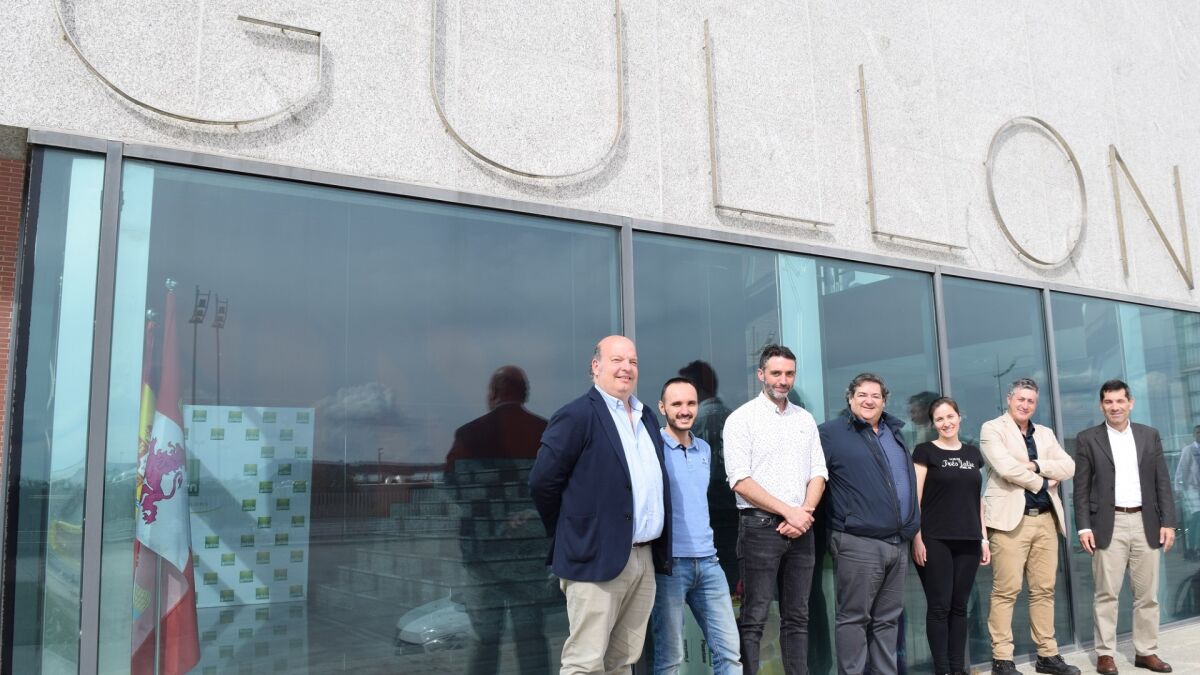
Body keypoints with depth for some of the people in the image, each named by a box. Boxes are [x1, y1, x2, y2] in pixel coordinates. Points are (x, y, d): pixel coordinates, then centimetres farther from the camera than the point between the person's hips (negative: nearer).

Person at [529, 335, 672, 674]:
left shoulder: (647, 417, 15)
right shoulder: (577, 415, -9)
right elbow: (542, 482, -10)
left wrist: (661, 550, 13)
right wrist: (573, 535, -1)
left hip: (644, 558, 7)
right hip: (598, 560, -7)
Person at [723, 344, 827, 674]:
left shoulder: (805, 419, 13)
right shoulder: (742, 419, -4)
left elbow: (818, 473, 11)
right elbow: (740, 481, -11)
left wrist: (805, 512, -7)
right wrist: (788, 511, -12)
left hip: (801, 528, 5)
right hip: (760, 526, -5)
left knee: (797, 617, 10)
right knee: (753, 619, -4)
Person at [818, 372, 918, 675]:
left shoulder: (893, 432, 17)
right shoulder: (833, 432, -5)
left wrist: (913, 527, 22)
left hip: (898, 543, 7)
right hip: (858, 543, -7)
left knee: (888, 618, 13)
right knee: (854, 618, 0)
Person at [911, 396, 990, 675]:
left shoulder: (973, 453, 14)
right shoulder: (925, 451, -1)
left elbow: (977, 498, 16)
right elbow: (915, 497, -5)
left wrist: (984, 538, 11)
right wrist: (917, 538, -12)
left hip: (968, 541, 4)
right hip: (936, 540, -4)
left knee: (960, 606, 8)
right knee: (939, 606, -2)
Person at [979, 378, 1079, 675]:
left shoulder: (1045, 434, 19)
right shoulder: (992, 428, 0)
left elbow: (1068, 467, 5)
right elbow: (1005, 466, -15)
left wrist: (1036, 465, -10)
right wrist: (1041, 482, -5)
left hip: (1045, 519, 6)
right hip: (1010, 518, -6)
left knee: (1044, 590, 10)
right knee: (1006, 591, -5)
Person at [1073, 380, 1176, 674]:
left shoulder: (1150, 435, 9)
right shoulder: (1087, 439, 1)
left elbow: (1162, 483, 7)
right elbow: (1081, 488, 0)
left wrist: (1168, 522, 0)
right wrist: (1084, 527, -8)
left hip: (1146, 523, 3)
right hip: (1109, 525, -3)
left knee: (1147, 594, 8)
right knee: (1106, 594, 0)